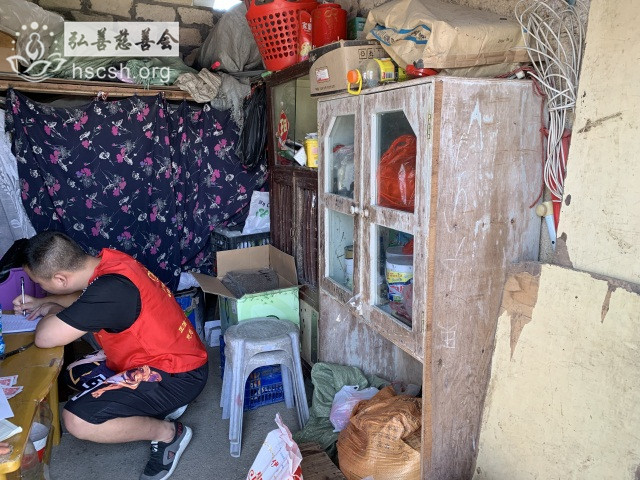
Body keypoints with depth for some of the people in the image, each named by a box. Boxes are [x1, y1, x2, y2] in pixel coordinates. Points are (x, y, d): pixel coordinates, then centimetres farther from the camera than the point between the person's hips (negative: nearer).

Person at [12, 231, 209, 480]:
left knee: (77, 420, -19)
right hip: (170, 353, 10)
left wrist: (51, 311, -2)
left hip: (178, 374, -9)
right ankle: (162, 403, 16)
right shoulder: (106, 260, -2)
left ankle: (168, 432, 2)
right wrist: (40, 302, 14)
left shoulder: (109, 290, -30)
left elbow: (44, 338, -22)